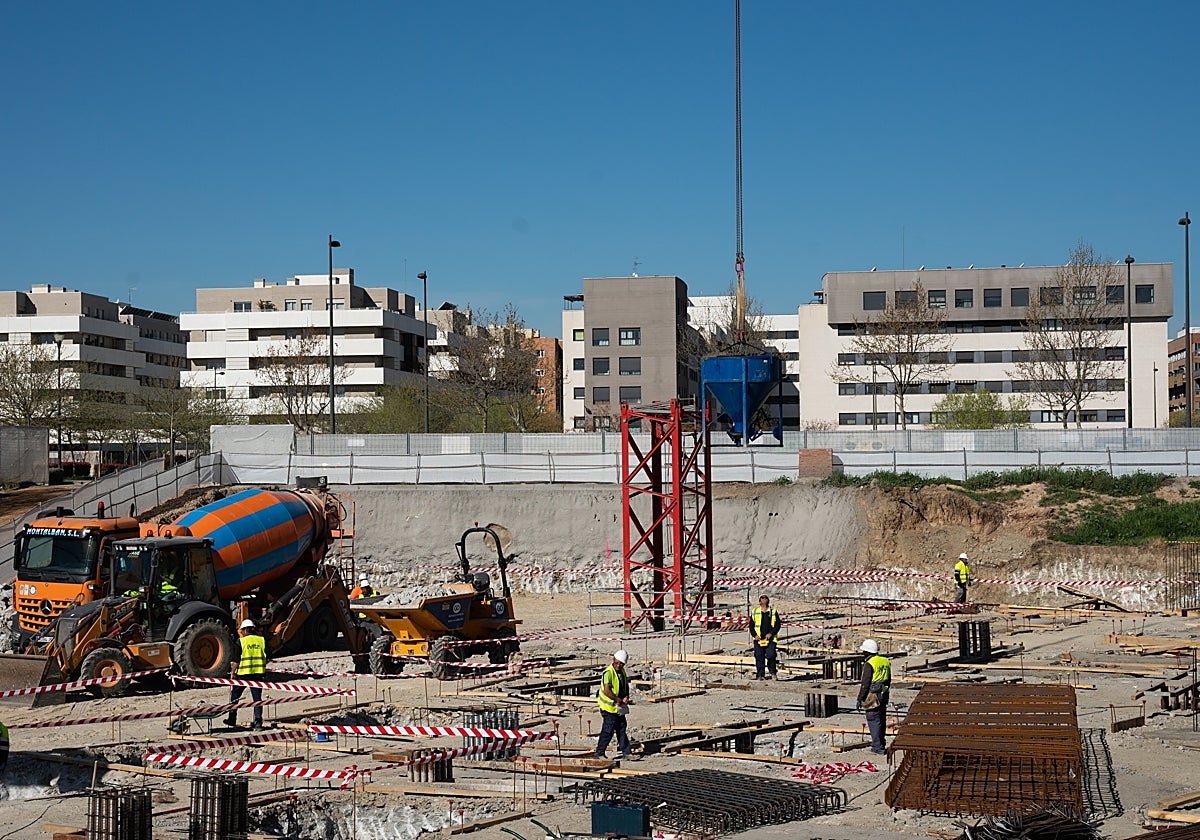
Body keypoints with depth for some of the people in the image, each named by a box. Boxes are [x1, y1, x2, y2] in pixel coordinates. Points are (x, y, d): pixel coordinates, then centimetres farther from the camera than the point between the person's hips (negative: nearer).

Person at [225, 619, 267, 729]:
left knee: (235, 695, 14)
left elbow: (236, 660, -6)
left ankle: (232, 719, 18)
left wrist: (232, 672, 2)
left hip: (243, 673, -3)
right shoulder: (262, 640, 4)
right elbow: (267, 658, 7)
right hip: (258, 673, 3)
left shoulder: (241, 641, -5)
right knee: (257, 697, 5)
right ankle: (258, 721, -2)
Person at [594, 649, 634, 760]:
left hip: (619, 707, 9)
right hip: (609, 707, -9)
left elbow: (626, 686, 20)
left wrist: (626, 697, 1)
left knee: (622, 729, 13)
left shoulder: (622, 671, 8)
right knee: (608, 730, -4)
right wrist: (618, 700, -22)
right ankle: (599, 753, 5)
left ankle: (626, 752, 21)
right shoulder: (608, 673, -21)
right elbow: (607, 691, -30)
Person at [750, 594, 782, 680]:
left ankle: (772, 672, 5)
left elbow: (778, 624, 6)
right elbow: (751, 625, 10)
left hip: (770, 639, -1)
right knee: (759, 657, -2)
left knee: (770, 655, -11)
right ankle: (760, 675, 3)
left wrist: (771, 633, -8)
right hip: (758, 639, 1)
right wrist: (754, 635, -4)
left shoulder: (773, 612, 11)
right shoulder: (755, 612, 12)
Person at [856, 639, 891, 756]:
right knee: (881, 720, 17)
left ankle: (878, 748, -5)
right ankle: (880, 744, 29)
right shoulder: (886, 662, 8)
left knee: (874, 721, -4)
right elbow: (889, 680, 18)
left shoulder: (869, 664, -16)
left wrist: (860, 699, -12)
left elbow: (865, 684, -17)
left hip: (873, 696, -8)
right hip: (883, 695, 8)